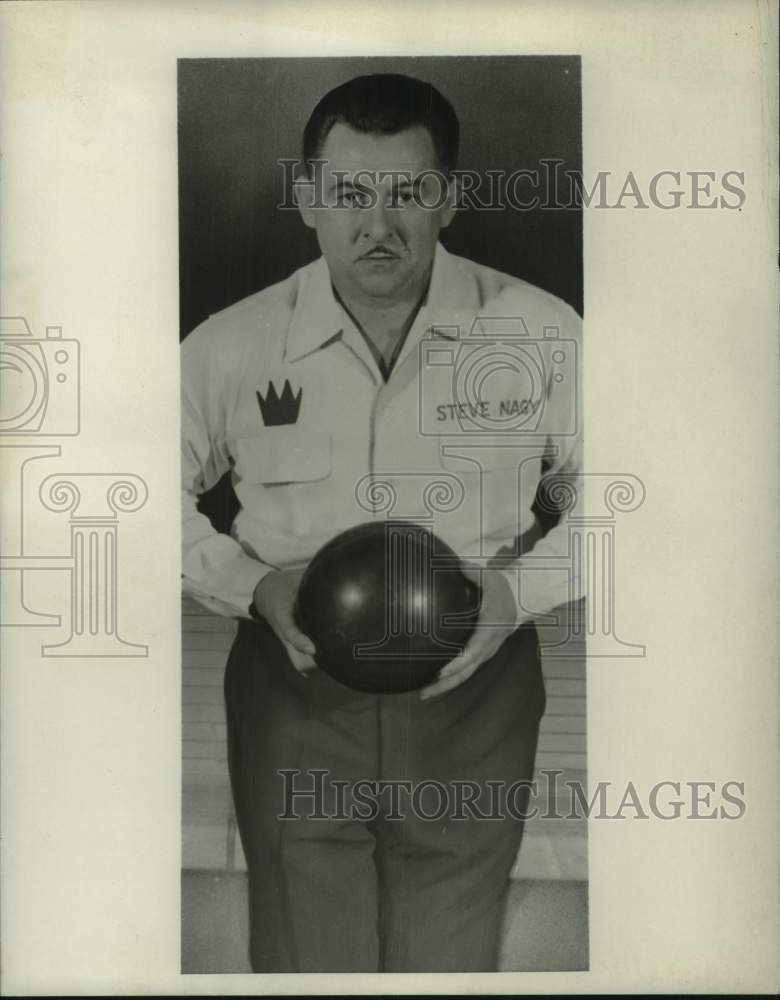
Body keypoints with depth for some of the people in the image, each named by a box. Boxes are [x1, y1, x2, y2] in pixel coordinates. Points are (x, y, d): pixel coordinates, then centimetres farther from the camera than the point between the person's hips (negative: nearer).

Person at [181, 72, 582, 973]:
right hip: (293, 697, 0)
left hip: (473, 696, 0)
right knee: (303, 954, 16)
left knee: (452, 957, 18)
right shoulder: (229, 347, -9)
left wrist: (518, 589, -15)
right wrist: (253, 586, -13)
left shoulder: (541, 334, -10)